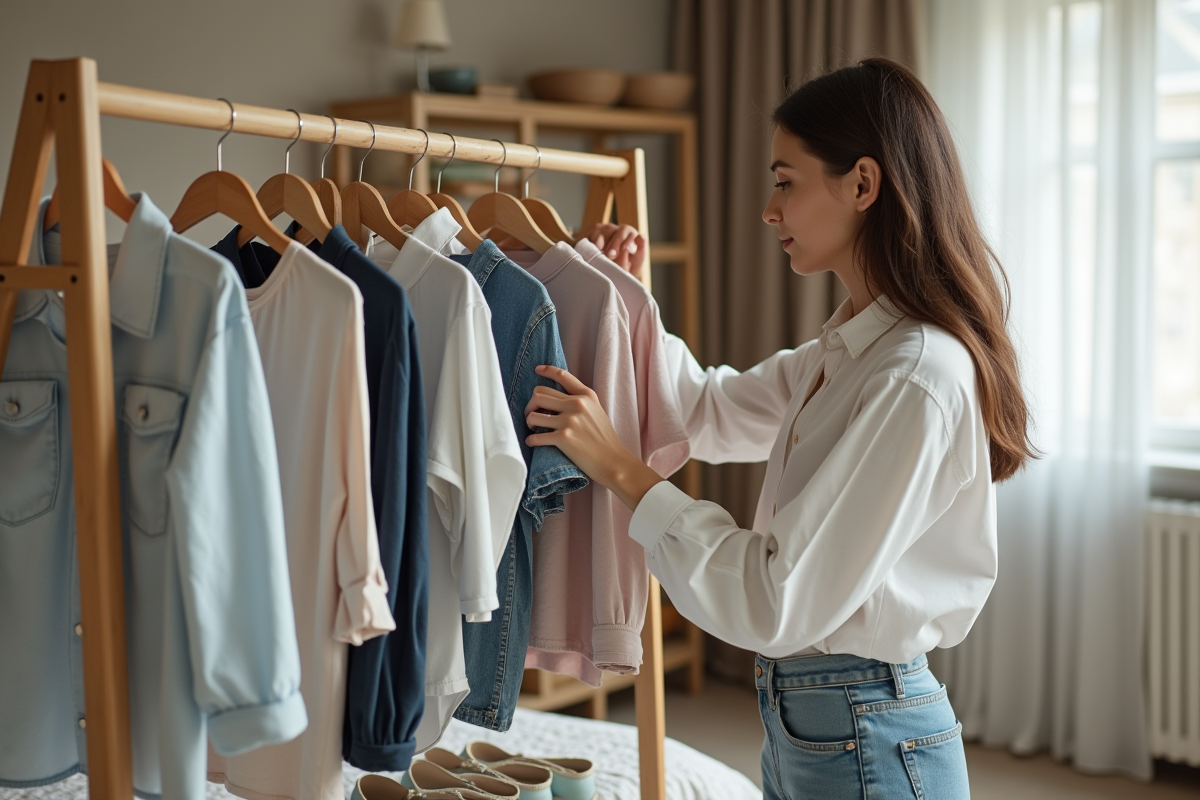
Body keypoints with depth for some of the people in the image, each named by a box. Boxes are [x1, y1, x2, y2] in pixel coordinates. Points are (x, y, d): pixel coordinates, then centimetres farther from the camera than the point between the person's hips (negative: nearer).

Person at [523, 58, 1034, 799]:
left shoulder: (920, 380, -25)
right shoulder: (847, 350, 4)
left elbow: (778, 603, -26)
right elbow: (713, 411, 21)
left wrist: (622, 469, -21)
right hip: (799, 718, 8)